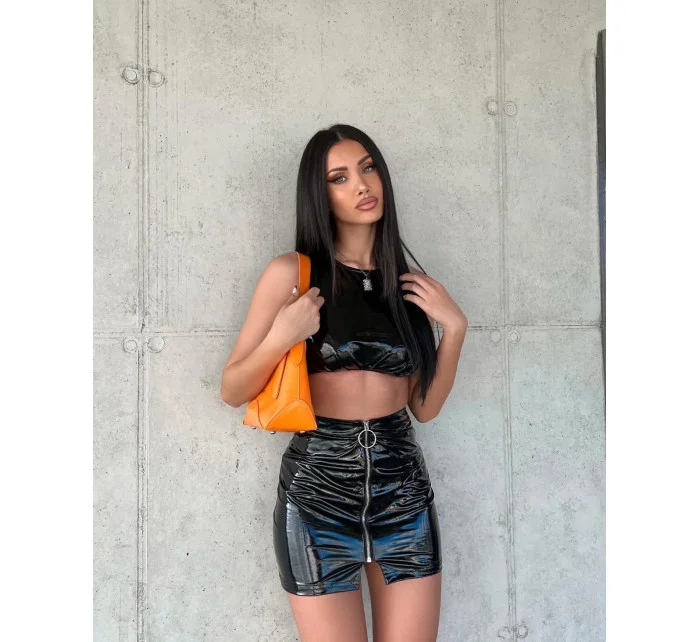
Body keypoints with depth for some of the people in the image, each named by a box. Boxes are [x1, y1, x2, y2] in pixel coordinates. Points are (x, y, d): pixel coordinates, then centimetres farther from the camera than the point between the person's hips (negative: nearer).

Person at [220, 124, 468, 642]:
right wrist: (281, 338, -17)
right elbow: (233, 392, -1)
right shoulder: (292, 272, -4)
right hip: (319, 488, -3)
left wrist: (454, 328, -2)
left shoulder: (408, 282, 7)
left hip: (403, 488, 3)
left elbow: (425, 407, 9)